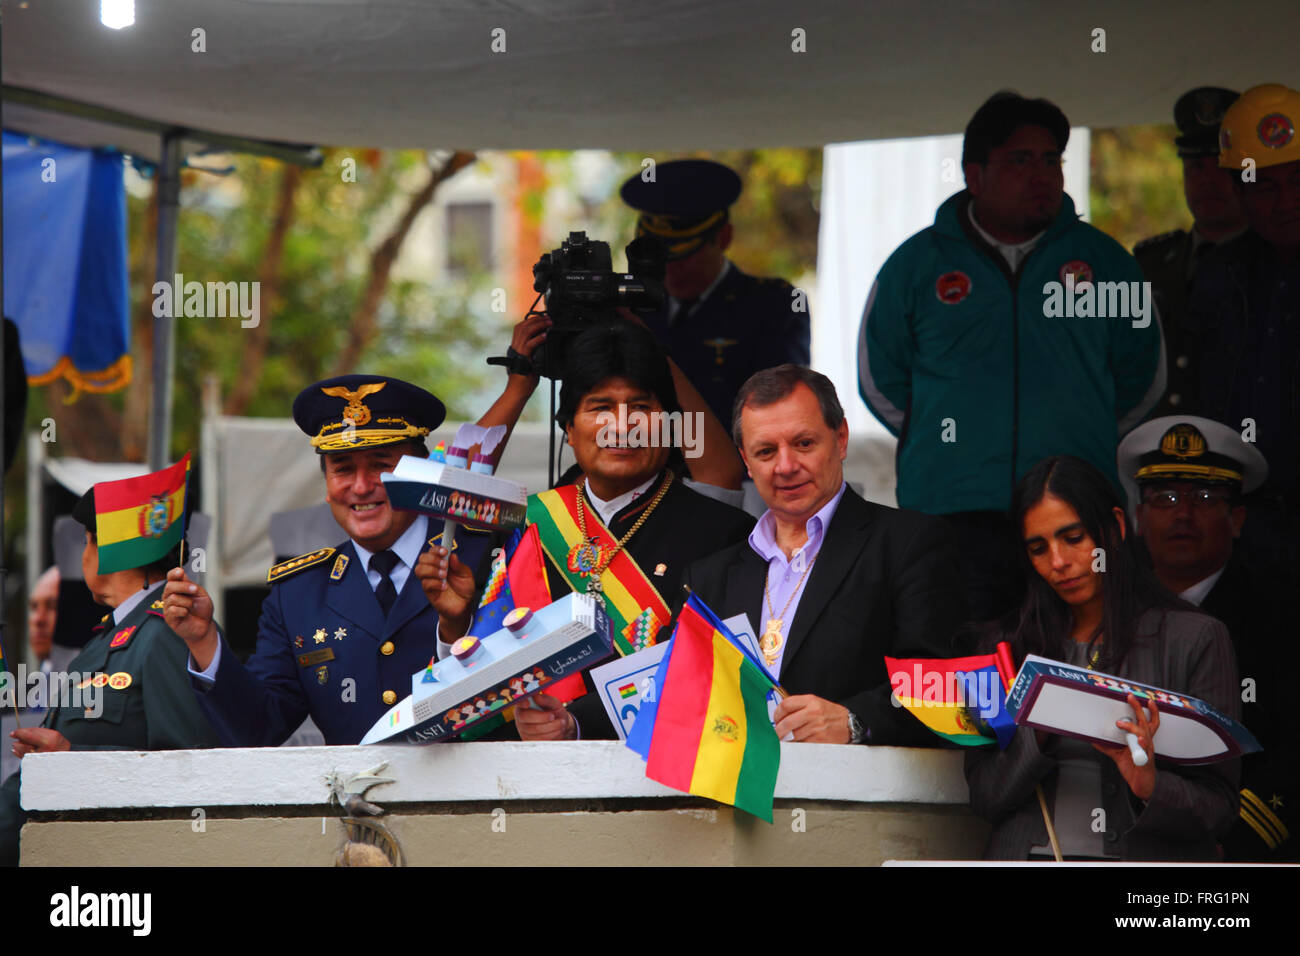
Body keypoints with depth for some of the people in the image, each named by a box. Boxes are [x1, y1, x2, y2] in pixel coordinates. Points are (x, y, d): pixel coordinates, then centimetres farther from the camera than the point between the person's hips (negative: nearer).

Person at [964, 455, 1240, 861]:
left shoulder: (1196, 639, 6)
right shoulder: (1007, 642, 15)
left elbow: (1220, 808, 3)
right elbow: (984, 798, 10)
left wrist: (1150, 786, -15)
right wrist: (1040, 733, -6)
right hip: (1029, 855, 2)